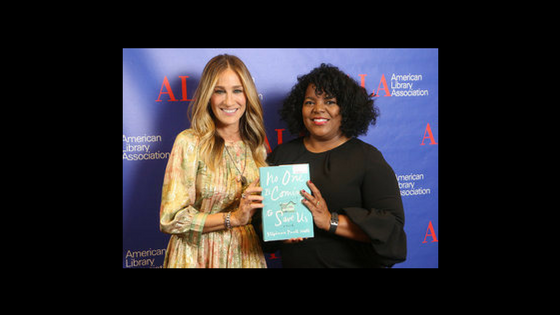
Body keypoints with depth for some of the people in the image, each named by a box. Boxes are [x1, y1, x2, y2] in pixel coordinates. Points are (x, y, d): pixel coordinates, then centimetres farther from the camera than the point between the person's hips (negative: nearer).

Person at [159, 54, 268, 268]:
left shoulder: (256, 146, 2)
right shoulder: (189, 142, -12)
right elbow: (171, 219, -15)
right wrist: (232, 218, -22)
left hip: (247, 255, 4)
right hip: (197, 257, -4)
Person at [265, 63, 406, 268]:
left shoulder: (367, 157, -7)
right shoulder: (282, 154, 2)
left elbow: (392, 224, -16)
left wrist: (330, 221, -25)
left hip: (351, 263, -3)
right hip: (293, 262, 3)